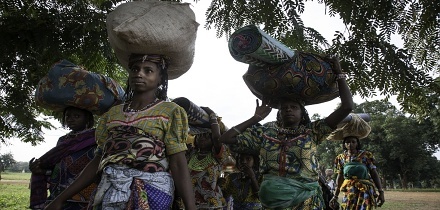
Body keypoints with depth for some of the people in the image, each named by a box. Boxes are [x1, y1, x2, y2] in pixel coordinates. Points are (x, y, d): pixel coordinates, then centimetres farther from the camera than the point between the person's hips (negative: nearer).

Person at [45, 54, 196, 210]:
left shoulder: (170, 112, 1)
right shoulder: (113, 113, 14)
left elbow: (178, 163, -6)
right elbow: (99, 160, 12)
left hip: (151, 190, -4)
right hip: (110, 191, 4)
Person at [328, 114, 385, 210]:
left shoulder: (366, 155, 2)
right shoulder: (341, 158, 10)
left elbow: (374, 174, 3)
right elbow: (340, 177, 16)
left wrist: (381, 192, -4)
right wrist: (335, 196, 15)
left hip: (365, 190, -2)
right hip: (349, 191, 3)